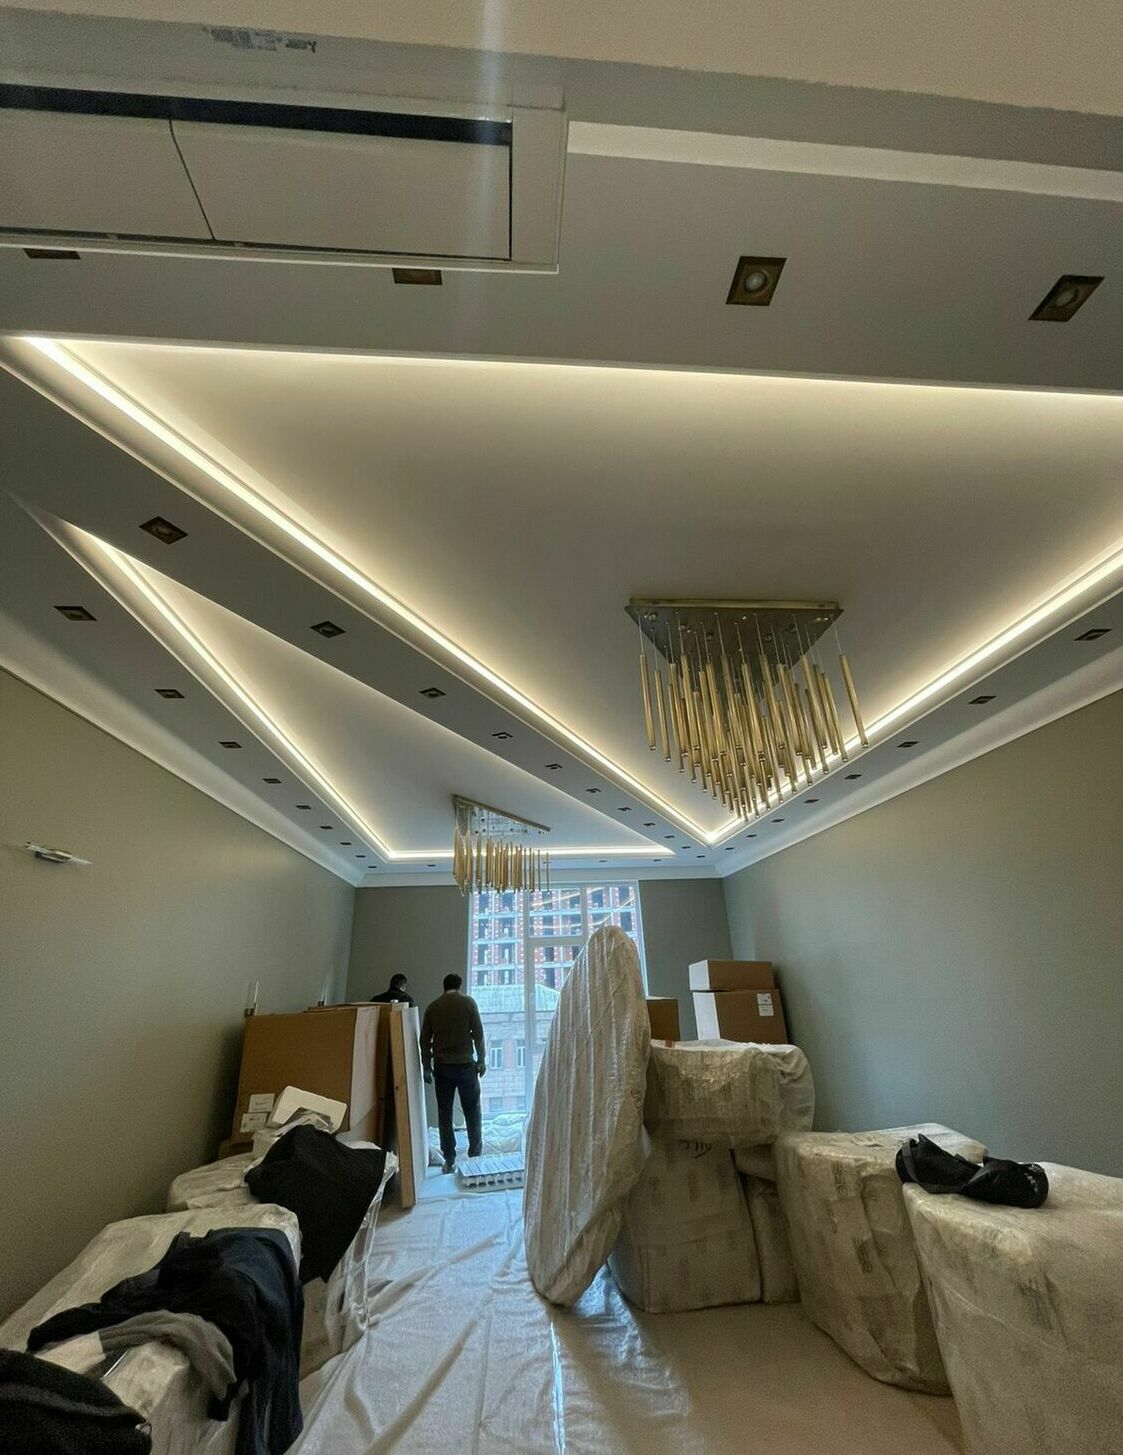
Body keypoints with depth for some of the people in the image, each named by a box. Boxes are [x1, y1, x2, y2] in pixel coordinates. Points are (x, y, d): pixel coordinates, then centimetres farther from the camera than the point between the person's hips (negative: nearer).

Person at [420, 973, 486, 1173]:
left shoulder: (432, 1007, 3)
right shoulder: (468, 1002, -5)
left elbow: (425, 1040, 5)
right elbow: (478, 1034, -6)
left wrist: (426, 1067, 14)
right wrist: (482, 1060, 3)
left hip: (442, 1066, 2)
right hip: (466, 1064, -2)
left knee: (444, 1113, 11)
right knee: (472, 1111, 13)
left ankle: (449, 1160, 15)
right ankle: (475, 1155, 20)